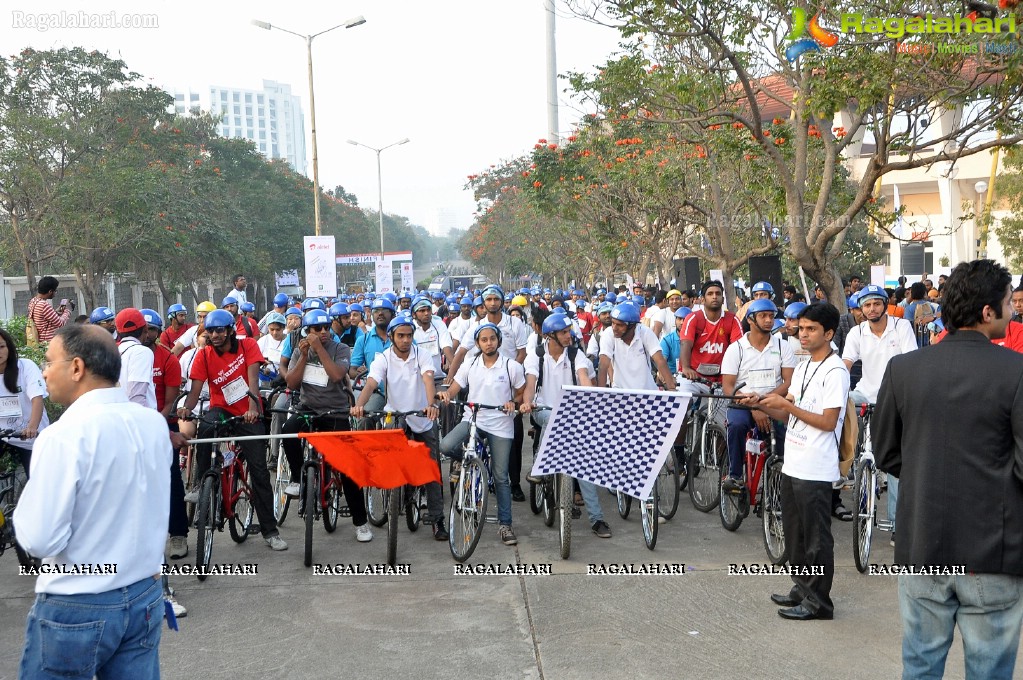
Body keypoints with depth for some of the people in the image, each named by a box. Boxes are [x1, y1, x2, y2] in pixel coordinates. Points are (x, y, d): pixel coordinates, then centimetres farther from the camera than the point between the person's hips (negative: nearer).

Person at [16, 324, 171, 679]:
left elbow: (40, 540, -18)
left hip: (77, 609, -5)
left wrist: (25, 509, -2)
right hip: (146, 597, 6)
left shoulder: (64, 435, -21)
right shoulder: (154, 422, -1)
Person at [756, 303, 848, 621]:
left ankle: (818, 601, 11)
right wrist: (764, 406, 0)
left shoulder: (836, 371, -13)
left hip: (815, 469, -9)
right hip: (792, 463, 9)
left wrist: (787, 404, -18)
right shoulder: (802, 368, 14)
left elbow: (828, 421, -19)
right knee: (794, 532, 17)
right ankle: (802, 588, 31)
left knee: (816, 537, 1)